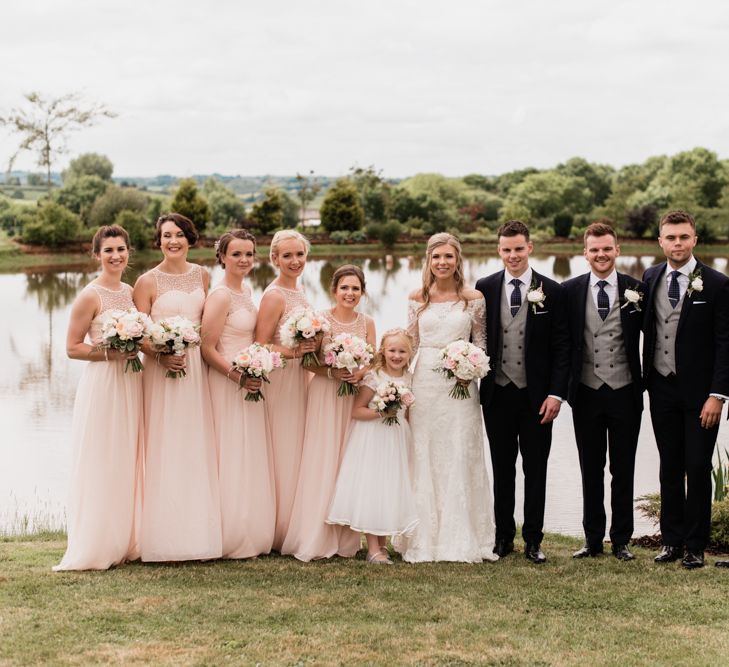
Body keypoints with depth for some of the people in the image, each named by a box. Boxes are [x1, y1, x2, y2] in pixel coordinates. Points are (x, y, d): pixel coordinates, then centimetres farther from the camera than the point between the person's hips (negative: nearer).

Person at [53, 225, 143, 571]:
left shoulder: (132, 292, 11)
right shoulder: (90, 296, -9)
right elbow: (72, 348, -9)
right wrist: (110, 353, -19)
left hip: (131, 383, 7)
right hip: (101, 385, -7)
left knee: (128, 463, 11)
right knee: (100, 467, -4)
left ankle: (126, 541, 19)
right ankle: (96, 547, 3)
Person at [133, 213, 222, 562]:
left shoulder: (201, 275, 9)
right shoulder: (148, 281, -5)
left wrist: (197, 348, 0)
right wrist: (162, 356, -21)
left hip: (197, 366, 4)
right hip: (162, 367, -4)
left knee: (196, 447, 7)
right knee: (165, 448, -3)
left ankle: (197, 532, 15)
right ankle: (166, 537, 4)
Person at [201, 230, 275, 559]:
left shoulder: (245, 291, 12)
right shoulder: (219, 296, -14)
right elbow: (208, 349, -16)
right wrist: (238, 376, -21)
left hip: (249, 382, 9)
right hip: (227, 384, -9)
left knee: (251, 460, 12)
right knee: (232, 460, -4)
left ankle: (250, 537, 20)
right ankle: (232, 540, 4)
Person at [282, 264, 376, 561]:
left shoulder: (367, 323, 6)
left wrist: (361, 373, -13)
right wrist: (332, 372, -21)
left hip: (356, 398, 3)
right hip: (324, 395, -3)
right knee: (321, 462, -5)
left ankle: (346, 538, 11)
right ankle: (316, 538, -1)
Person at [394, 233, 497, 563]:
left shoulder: (474, 299, 1)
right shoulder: (417, 298, 6)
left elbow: (481, 342, 7)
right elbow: (409, 344, 10)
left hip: (459, 385, -1)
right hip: (424, 384, 1)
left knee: (460, 458, 0)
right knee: (423, 459, 4)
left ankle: (460, 538, 10)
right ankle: (424, 538, 12)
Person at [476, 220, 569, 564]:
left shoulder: (551, 291, -2)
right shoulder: (484, 288, 2)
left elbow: (561, 346, -2)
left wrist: (556, 393, -9)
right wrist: (475, 381, -1)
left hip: (537, 396, -1)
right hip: (497, 394, 1)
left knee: (536, 470, 7)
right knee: (502, 468, 11)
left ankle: (533, 539, 16)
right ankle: (504, 536, 22)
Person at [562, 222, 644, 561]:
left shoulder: (636, 289, -2)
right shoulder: (570, 290, 0)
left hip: (625, 393, -1)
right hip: (586, 393, 1)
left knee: (623, 471, 8)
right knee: (591, 471, 10)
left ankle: (621, 540, 18)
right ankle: (593, 539, 20)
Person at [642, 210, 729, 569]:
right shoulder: (650, 279, 5)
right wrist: (645, 379, 5)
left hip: (699, 392, -4)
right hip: (661, 389, 4)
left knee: (698, 469, 2)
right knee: (670, 467, 11)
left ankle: (694, 546, 12)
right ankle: (671, 540, 21)